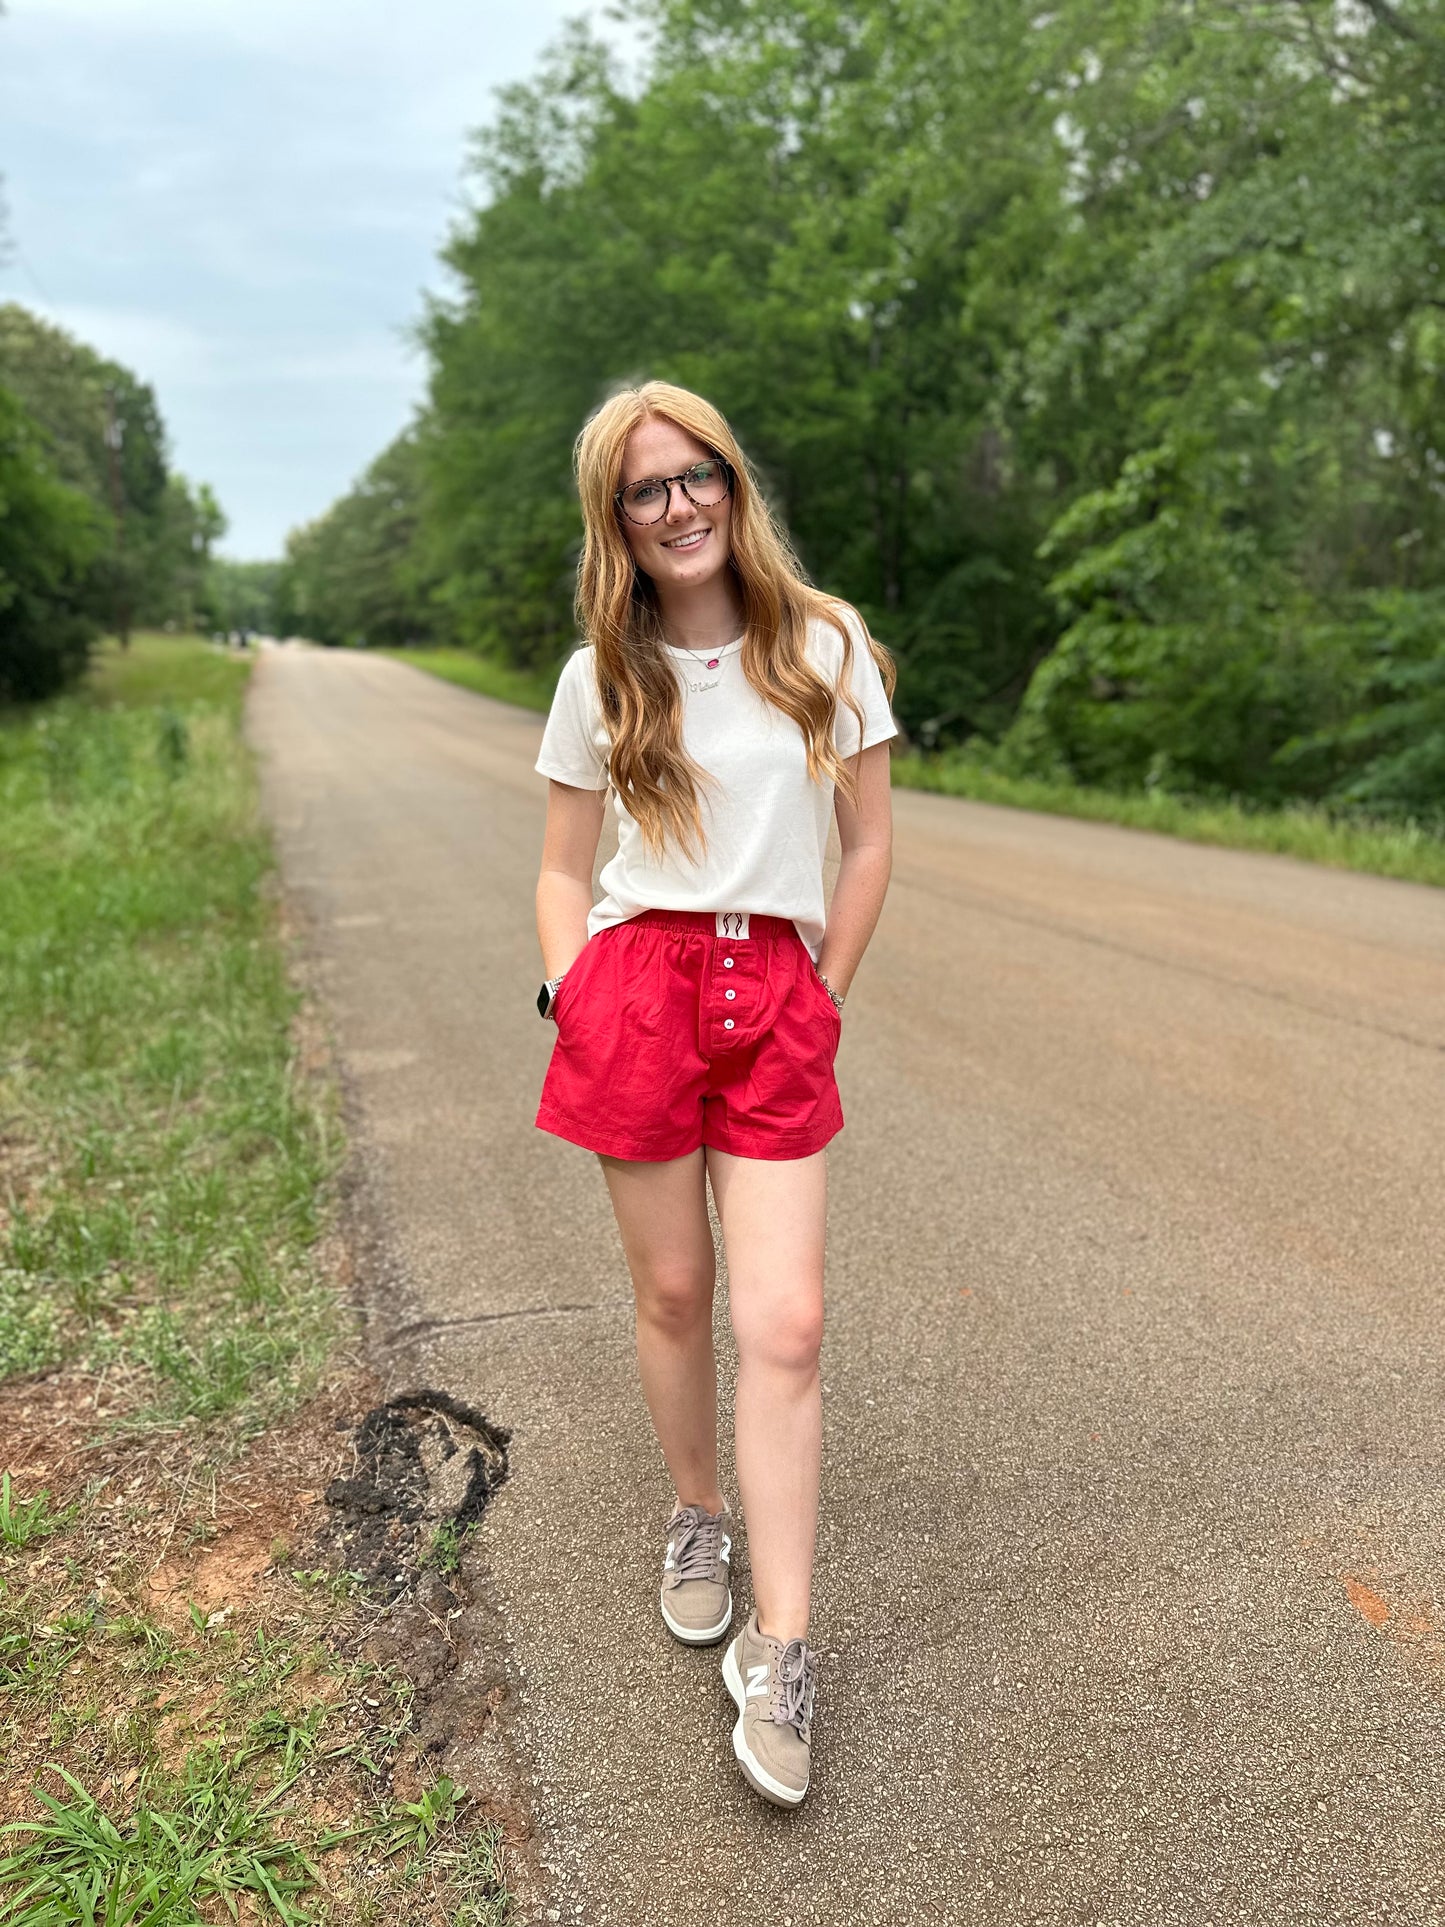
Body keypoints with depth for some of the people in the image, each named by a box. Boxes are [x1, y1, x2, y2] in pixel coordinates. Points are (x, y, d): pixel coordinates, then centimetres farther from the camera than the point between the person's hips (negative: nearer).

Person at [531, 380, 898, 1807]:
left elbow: (869, 845, 8)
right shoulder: (601, 679, 6)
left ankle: (777, 1650, 6)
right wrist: (567, 998, -3)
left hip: (778, 1004, 0)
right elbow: (563, 869, 12)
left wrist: (819, 1001, 5)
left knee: (785, 1325, -6)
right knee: (672, 1292, 9)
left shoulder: (826, 646, 4)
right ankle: (696, 1516, 36)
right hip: (636, 984, 1)